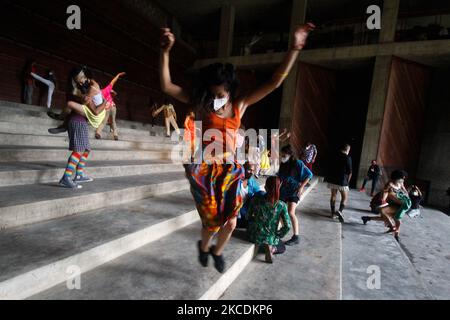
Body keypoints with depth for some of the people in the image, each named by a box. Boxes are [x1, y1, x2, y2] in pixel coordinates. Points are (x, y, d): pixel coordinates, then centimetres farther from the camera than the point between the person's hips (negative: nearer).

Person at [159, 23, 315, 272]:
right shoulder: (200, 103, -3)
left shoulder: (239, 106, 1)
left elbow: (275, 82, -2)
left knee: (230, 223, 6)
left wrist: (295, 48, -9)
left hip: (230, 170, 3)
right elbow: (166, 86, -11)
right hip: (203, 171, -2)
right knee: (212, 222, 8)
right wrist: (165, 51, -22)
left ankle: (217, 251, 42)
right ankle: (204, 246, 47)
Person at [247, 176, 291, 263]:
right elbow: (287, 226, -13)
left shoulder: (256, 199, -14)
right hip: (269, 238, -5)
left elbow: (249, 216, -3)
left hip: (253, 236, 5)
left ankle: (266, 247, 11)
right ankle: (272, 248, -3)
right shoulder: (281, 205, -17)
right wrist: (278, 235, 4)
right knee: (282, 248, 27)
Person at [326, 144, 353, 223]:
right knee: (345, 197, 8)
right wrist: (347, 181, 5)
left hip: (332, 180, 4)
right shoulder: (348, 158, -10)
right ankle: (340, 211, -13)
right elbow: (350, 172, -9)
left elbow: (329, 168, 10)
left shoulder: (334, 156, 3)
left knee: (333, 195, 14)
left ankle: (333, 213, 18)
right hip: (342, 181, -4)